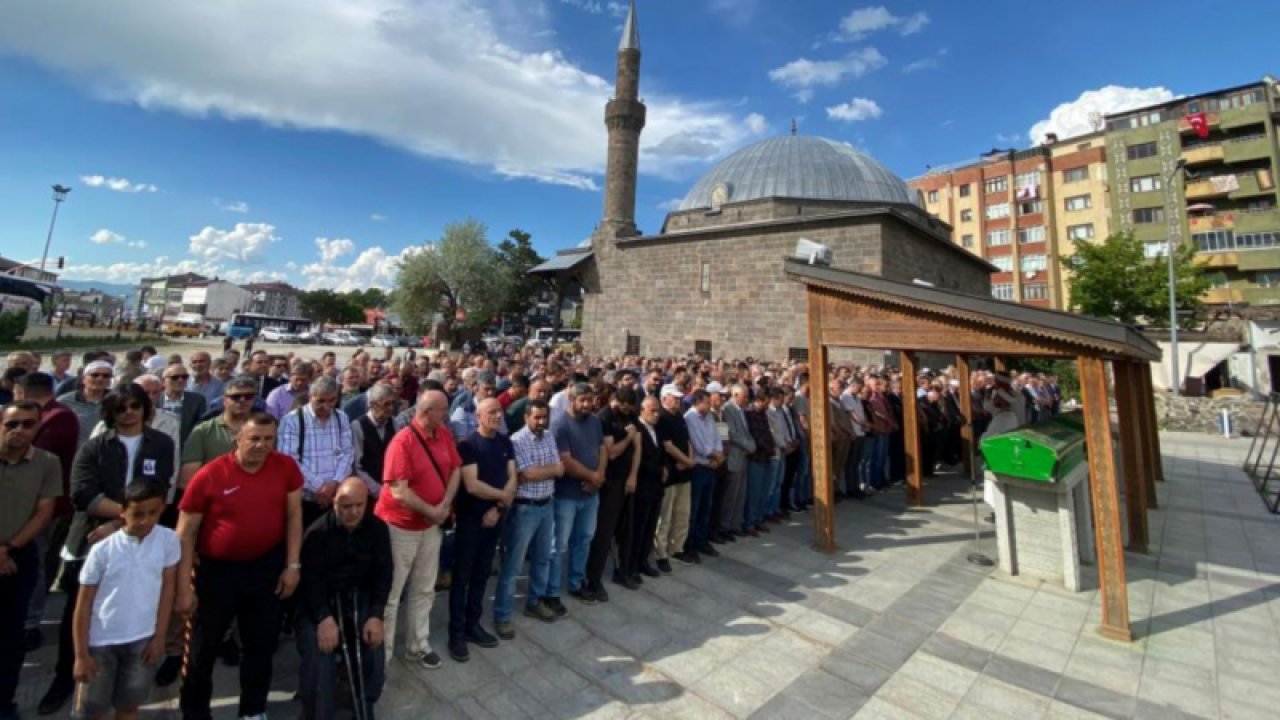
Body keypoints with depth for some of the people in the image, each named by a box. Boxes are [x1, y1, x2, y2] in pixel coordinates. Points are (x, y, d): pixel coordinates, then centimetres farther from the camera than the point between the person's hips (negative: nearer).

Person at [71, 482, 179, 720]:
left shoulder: (169, 540, -11)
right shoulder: (102, 550, -15)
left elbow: (167, 589, -3)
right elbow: (84, 604, -6)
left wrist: (159, 637, -2)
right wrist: (81, 654, -5)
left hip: (142, 639, 1)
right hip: (101, 641, -1)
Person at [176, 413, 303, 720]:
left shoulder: (286, 467, -10)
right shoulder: (209, 476, -15)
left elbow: (293, 515, -2)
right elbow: (186, 532, -6)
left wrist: (292, 565, -4)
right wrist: (184, 584, -7)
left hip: (266, 566, 2)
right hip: (217, 569, -2)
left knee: (262, 644, 17)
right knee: (203, 648, 15)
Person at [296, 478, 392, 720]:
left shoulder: (377, 528, -6)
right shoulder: (317, 532, -12)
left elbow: (383, 575, -5)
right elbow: (310, 580, -15)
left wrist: (376, 615, -15)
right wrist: (324, 618, -27)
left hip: (360, 597, 1)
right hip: (320, 600, -1)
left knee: (374, 646, -16)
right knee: (318, 651, -23)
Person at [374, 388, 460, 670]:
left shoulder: (445, 435, -3)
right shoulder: (403, 441, -23)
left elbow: (455, 470, 1)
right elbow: (399, 491, -25)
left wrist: (445, 505, -13)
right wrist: (432, 512, -18)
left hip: (431, 525, 7)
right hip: (399, 526, -6)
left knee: (424, 590, 19)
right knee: (390, 593, 9)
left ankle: (418, 646, 35)